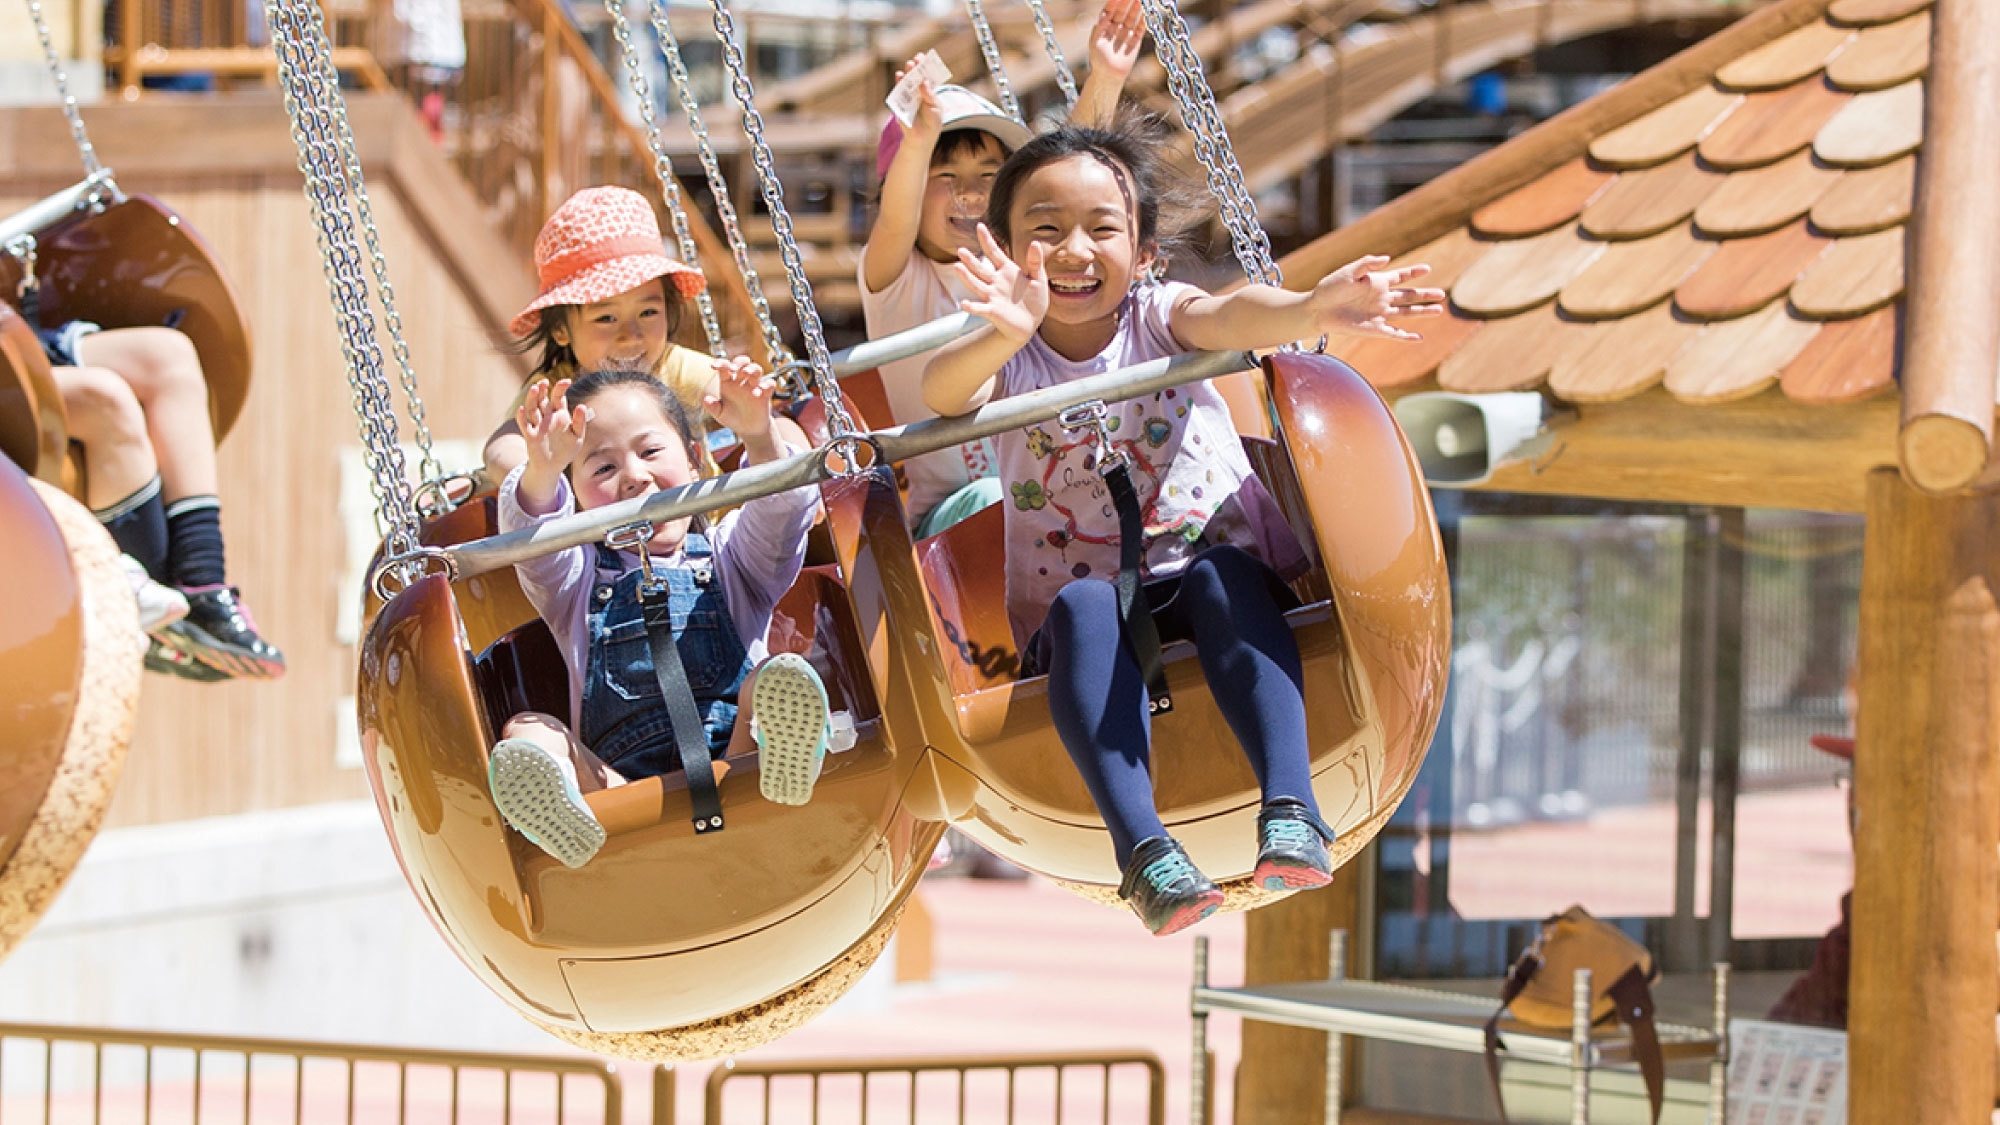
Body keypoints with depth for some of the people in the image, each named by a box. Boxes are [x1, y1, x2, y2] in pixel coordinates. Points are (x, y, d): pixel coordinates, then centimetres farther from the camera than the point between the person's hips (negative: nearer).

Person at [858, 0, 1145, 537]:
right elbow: (896, 225, -24)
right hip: (950, 511, -4)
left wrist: (1103, 82, -19)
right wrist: (919, 140, -45)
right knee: (992, 498, -37)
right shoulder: (893, 279, -1)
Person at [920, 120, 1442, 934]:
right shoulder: (1010, 359, -1)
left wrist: (1313, 309, -49)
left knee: (1223, 578, -33)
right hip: (1079, 588, 0)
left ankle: (1291, 811, -47)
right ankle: (1143, 849, -48)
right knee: (1085, 609, -33)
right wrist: (1005, 334, -51)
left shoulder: (1158, 319, 1)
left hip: (1206, 557, 0)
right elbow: (942, 392, -26)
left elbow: (1232, 318, -24)